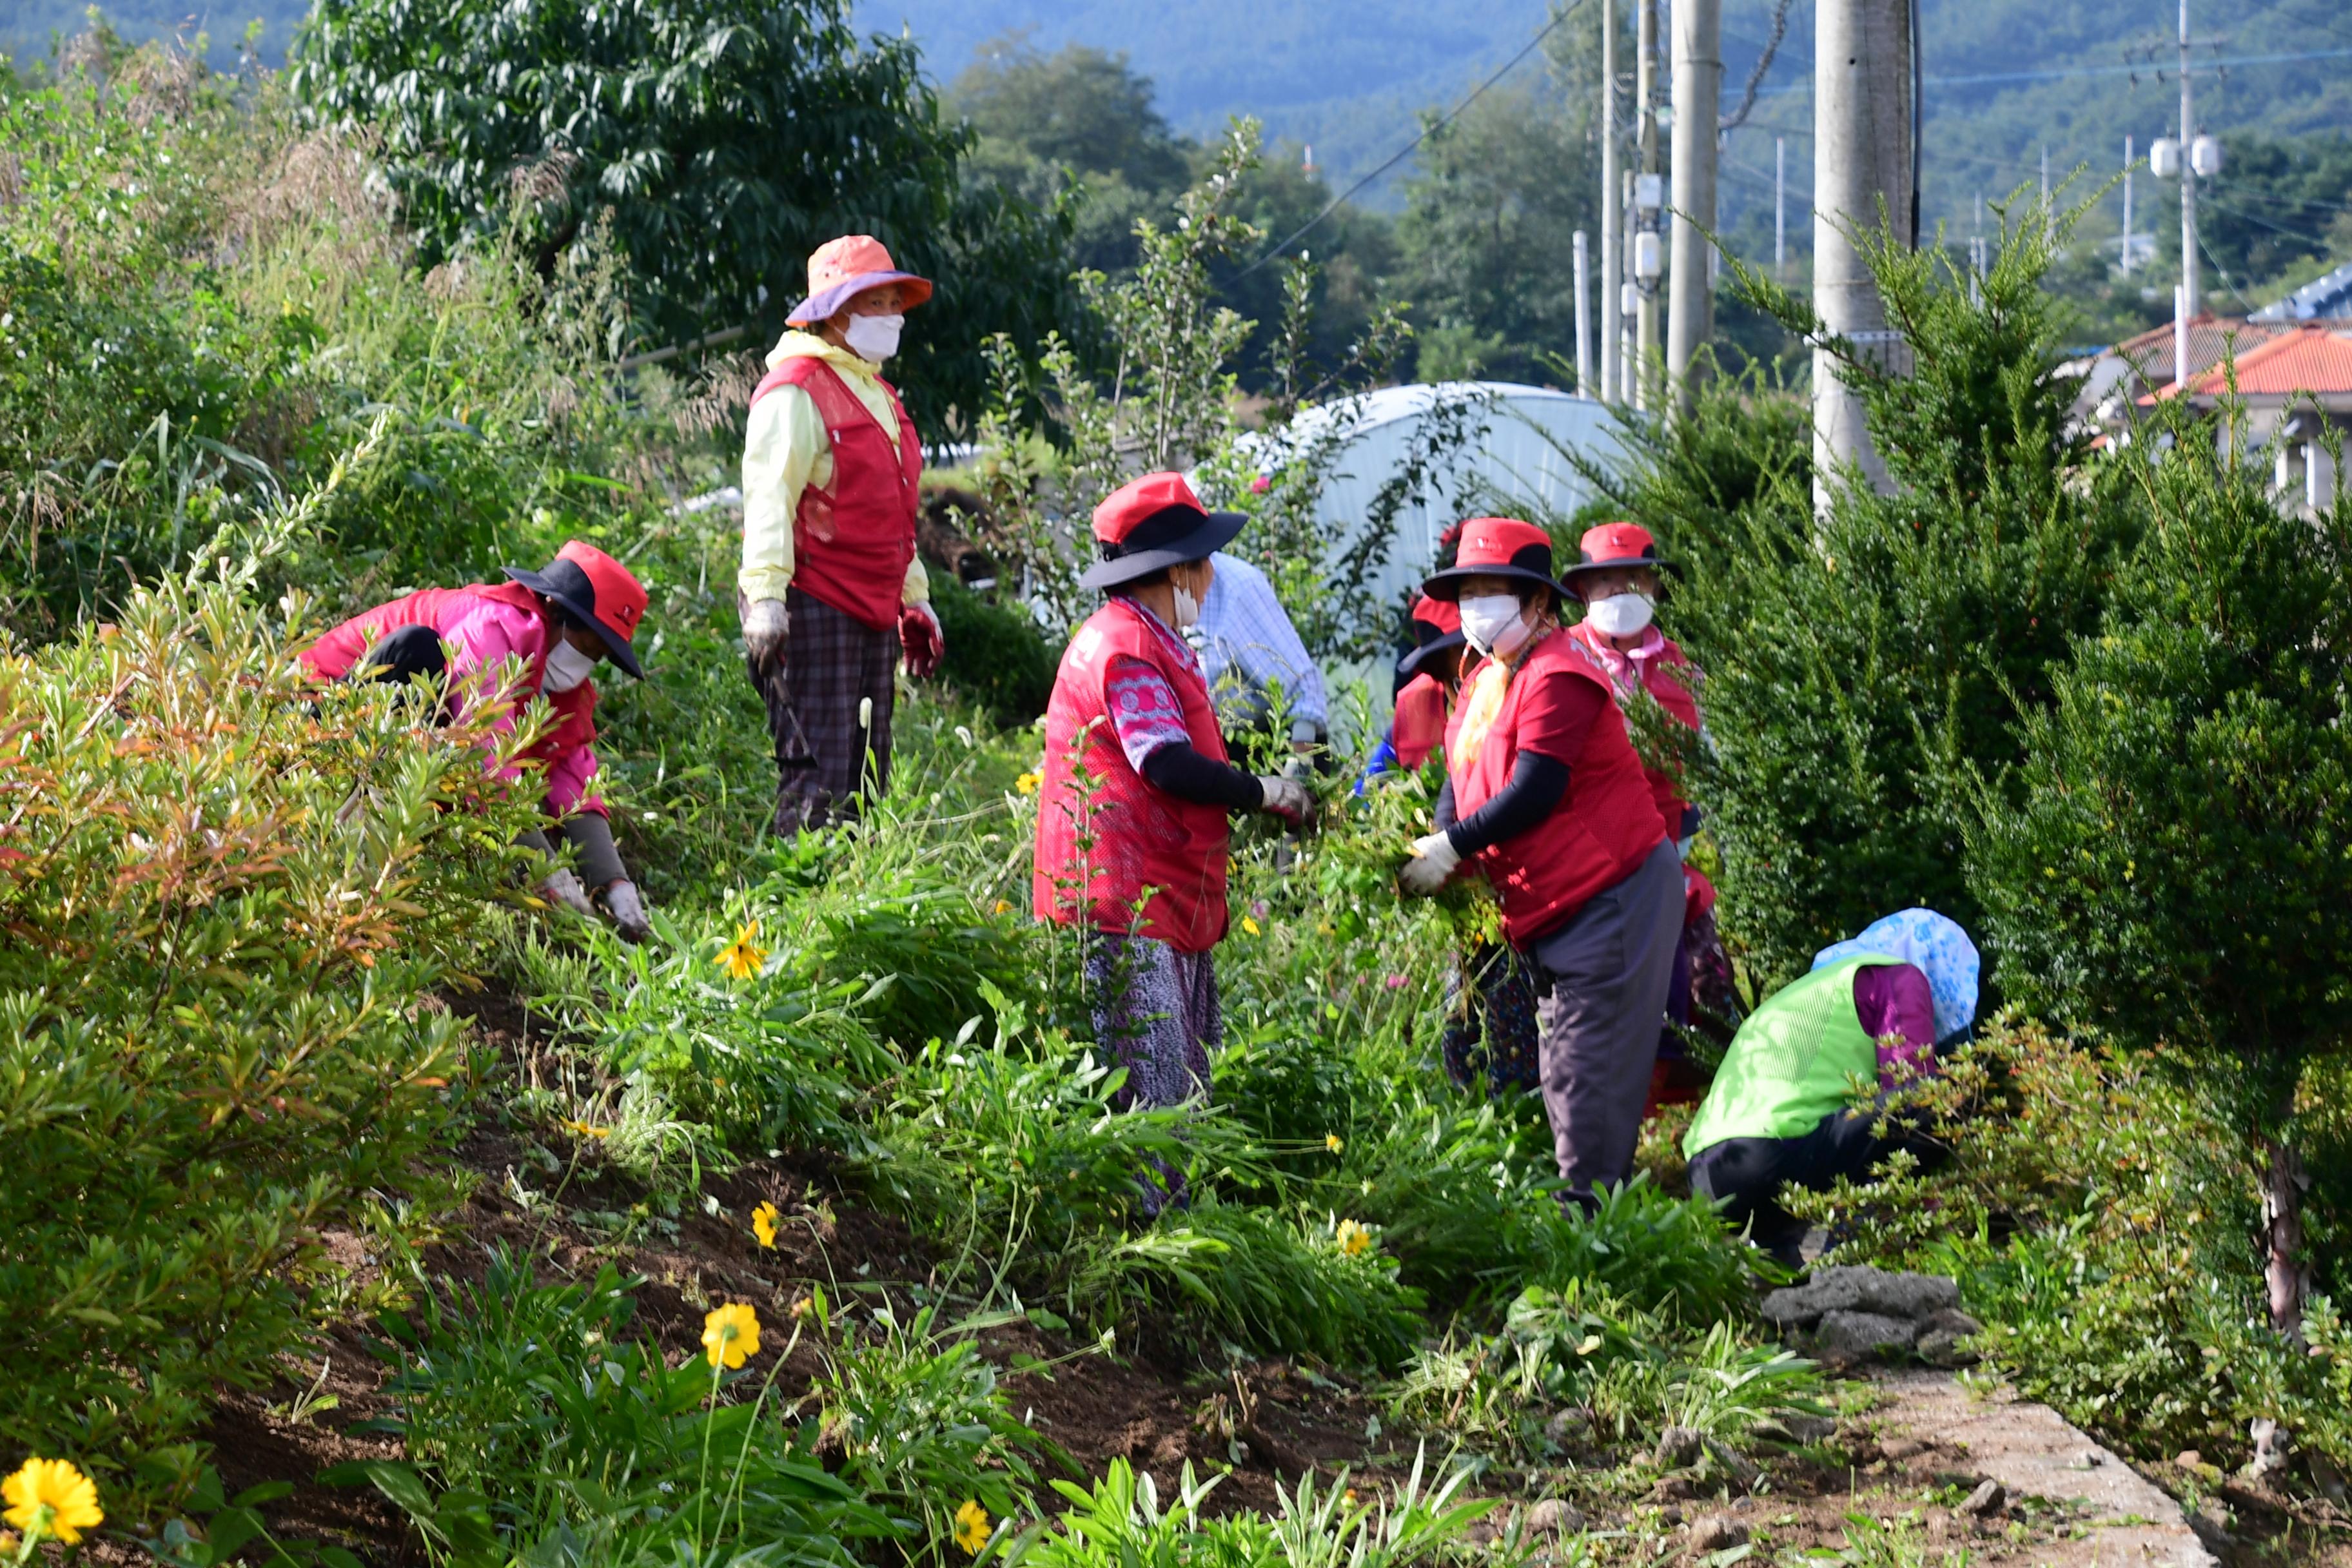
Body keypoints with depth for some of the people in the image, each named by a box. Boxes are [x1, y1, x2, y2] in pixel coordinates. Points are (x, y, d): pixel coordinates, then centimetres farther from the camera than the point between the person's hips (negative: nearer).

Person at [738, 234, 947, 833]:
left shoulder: (879, 395, 21)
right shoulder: (796, 390, -8)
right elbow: (768, 498, -16)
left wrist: (915, 600, 27)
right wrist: (764, 596, -24)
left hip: (875, 613, 9)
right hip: (814, 608, -9)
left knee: (867, 776, 10)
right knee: (817, 774, -12)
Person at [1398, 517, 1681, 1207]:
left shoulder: (1557, 676, -16)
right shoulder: (1484, 682, 15)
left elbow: (1534, 790, -22)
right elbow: (1460, 780, 11)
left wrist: (1451, 848, -19)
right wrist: (1437, 850, -7)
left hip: (1613, 893, -10)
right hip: (1552, 909, 10)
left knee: (1589, 1067, -12)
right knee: (1561, 1070, 12)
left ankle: (1593, 1203, -11)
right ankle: (1583, 1206, 18)